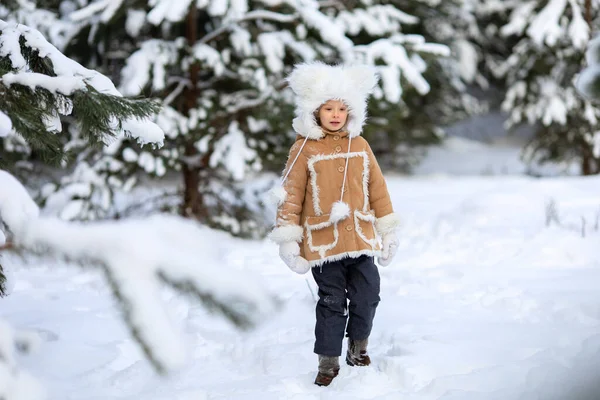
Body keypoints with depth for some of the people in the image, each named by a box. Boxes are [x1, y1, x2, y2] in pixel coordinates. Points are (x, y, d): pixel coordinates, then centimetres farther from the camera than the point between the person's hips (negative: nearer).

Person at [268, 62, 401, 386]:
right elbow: (291, 195, -5)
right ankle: (329, 361, 15)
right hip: (323, 241, -3)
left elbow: (376, 187, 11)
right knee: (332, 302, 2)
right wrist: (288, 238, -8)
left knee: (367, 296, 6)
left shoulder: (360, 146, 6)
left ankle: (358, 347, 29)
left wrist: (388, 231, 12)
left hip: (361, 238, 3)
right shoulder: (304, 149, -5)